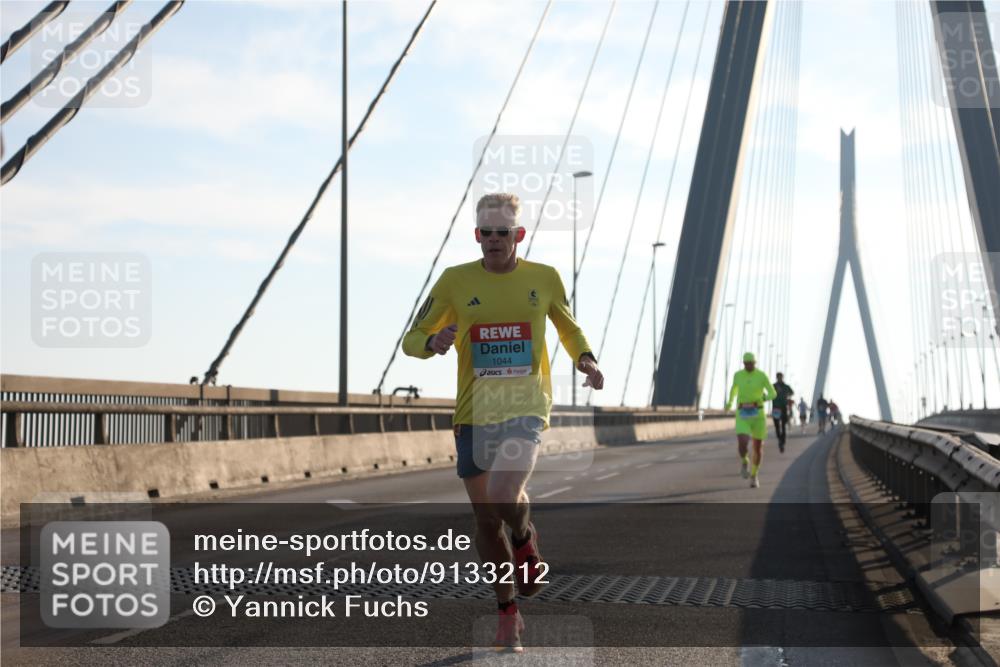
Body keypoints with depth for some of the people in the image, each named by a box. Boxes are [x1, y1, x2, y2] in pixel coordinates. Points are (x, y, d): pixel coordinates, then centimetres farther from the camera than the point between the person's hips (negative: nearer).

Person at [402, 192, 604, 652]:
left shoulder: (544, 278, 5)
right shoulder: (455, 280, 3)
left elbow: (568, 325, 23)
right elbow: (412, 340, 6)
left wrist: (585, 359, 3)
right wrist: (433, 342, -17)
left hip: (526, 407, -2)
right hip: (474, 412, 2)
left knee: (504, 498, -25)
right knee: (485, 516, 6)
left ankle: (526, 545, 11)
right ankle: (508, 614, 23)